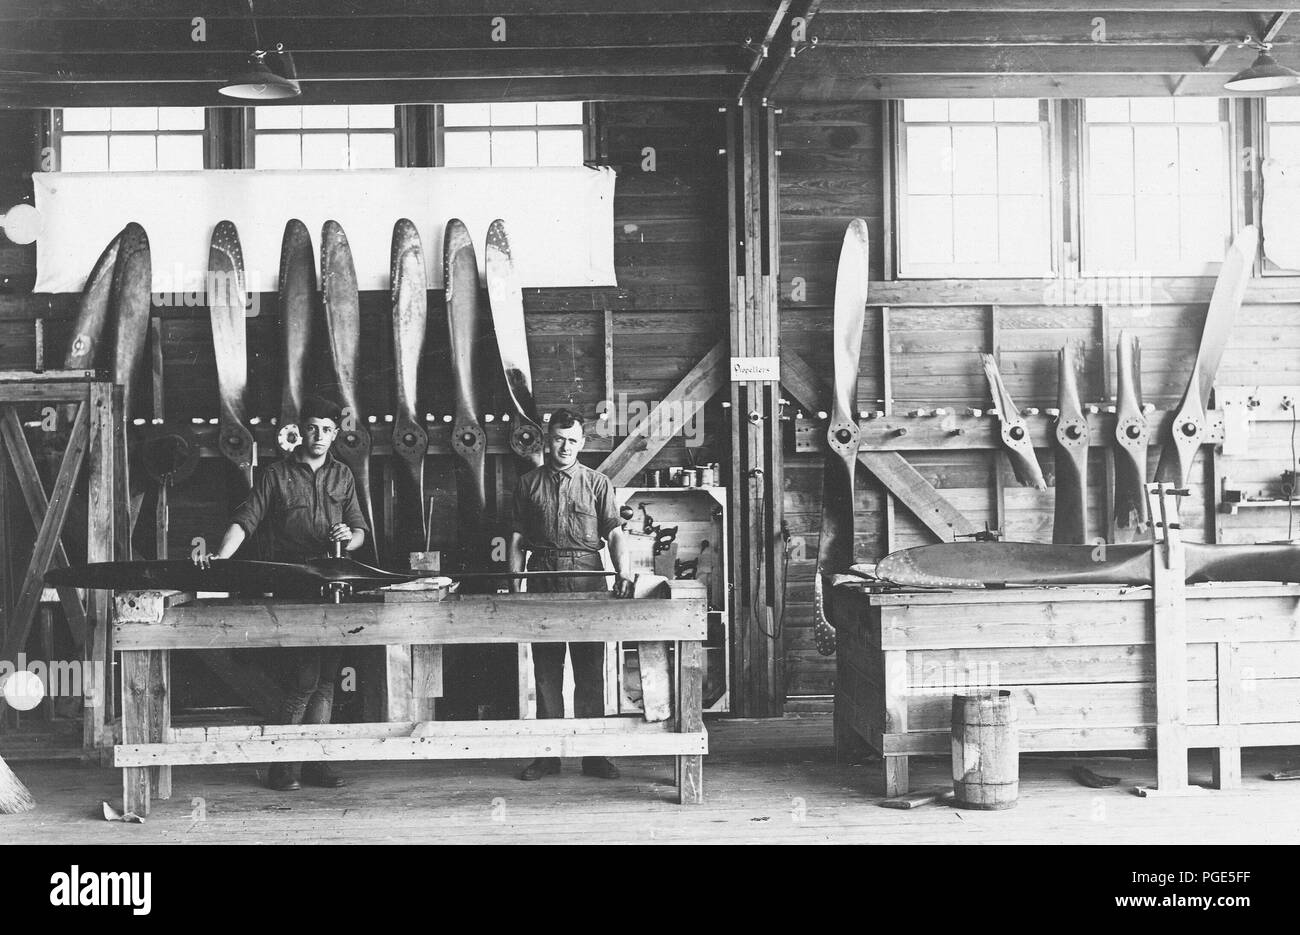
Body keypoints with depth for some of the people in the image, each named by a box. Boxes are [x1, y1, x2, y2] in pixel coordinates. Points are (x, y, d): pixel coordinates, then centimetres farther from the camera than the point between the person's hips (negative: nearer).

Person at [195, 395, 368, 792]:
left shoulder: (342, 475, 16)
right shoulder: (276, 475, 4)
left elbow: (360, 531, 15)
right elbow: (245, 521, -3)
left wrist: (349, 538, -8)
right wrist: (221, 557, -19)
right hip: (292, 587, -4)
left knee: (326, 678, 3)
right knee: (306, 676, -11)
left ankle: (313, 761, 8)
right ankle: (284, 763, -2)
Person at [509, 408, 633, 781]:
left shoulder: (597, 483, 8)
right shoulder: (528, 484, 11)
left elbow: (614, 531, 0)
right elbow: (518, 539, 11)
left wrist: (623, 571, -16)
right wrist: (515, 586, 1)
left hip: (587, 580, -1)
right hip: (543, 584, 1)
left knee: (590, 671, 1)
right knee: (546, 672, 4)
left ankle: (593, 754, 6)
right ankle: (548, 754, 10)